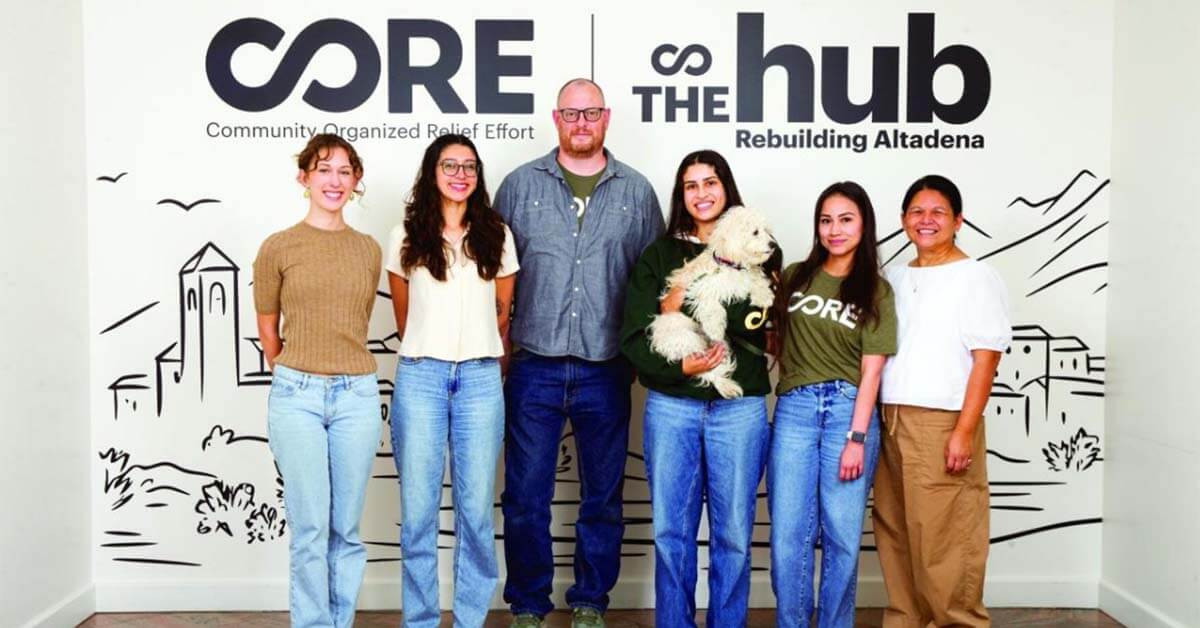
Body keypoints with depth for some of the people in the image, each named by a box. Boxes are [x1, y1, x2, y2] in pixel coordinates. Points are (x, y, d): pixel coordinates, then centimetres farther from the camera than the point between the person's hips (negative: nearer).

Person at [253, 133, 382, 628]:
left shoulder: (369, 250, 8)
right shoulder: (278, 247, 0)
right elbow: (267, 332, 11)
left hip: (357, 395, 2)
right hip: (297, 396, -2)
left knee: (346, 528, 8)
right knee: (310, 527, 0)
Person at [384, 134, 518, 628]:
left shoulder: (496, 235, 7)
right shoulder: (406, 236, 5)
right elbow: (403, 318, 14)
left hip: (480, 379, 1)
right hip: (420, 377, 0)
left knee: (476, 509, 3)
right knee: (418, 508, 3)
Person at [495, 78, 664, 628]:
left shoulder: (637, 192, 8)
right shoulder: (520, 185, 6)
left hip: (605, 371, 1)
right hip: (535, 368, 0)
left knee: (603, 497, 9)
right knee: (525, 495, 4)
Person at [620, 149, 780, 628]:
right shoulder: (658, 255, 8)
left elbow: (761, 324, -11)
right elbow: (634, 336, 0)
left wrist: (690, 305, -12)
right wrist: (679, 367, -15)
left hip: (739, 407, -1)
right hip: (671, 407, 1)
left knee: (733, 533, 5)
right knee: (671, 531, 6)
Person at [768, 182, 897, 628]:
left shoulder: (876, 291, 6)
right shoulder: (794, 277, 11)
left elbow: (871, 370, -1)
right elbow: (777, 340, 18)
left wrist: (856, 438, -8)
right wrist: (794, 382, 2)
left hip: (849, 410, -1)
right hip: (794, 410, 2)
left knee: (842, 535, 2)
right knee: (789, 533, 1)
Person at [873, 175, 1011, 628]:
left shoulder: (976, 278, -2)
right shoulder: (893, 279, 15)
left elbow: (986, 359, -7)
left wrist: (964, 431, -14)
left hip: (943, 424, -6)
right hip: (890, 421, 6)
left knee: (945, 536, -4)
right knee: (893, 531, 9)